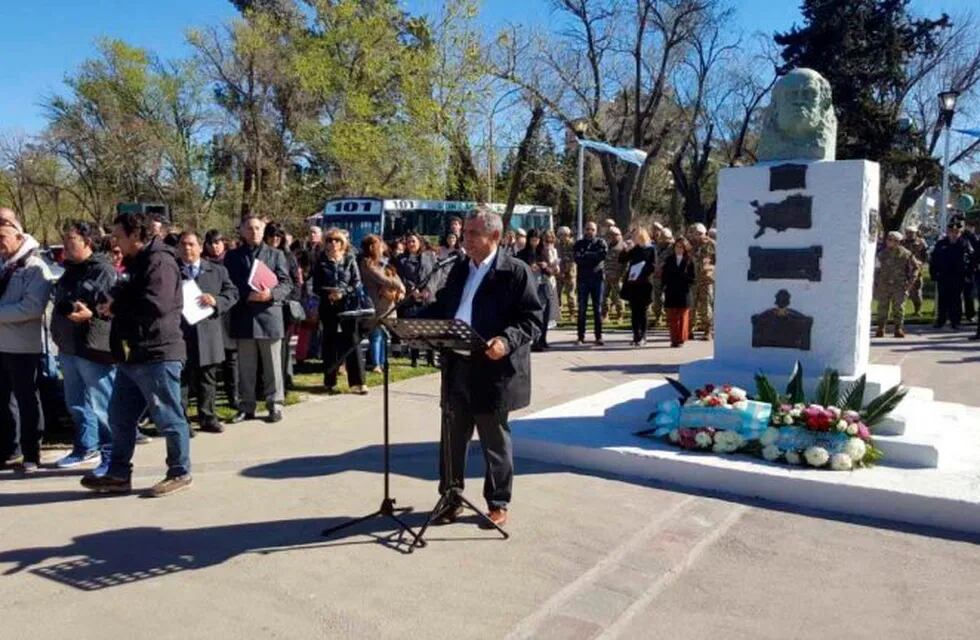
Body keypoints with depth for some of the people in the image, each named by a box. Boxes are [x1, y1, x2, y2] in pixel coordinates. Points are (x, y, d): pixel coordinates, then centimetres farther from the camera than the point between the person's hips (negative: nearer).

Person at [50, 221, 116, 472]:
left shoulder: (104, 270, -11)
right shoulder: (70, 270, 16)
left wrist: (90, 313, -34)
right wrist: (59, 334, 21)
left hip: (94, 348, -9)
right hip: (68, 348, 10)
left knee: (101, 405, -5)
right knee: (75, 403, 19)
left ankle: (112, 455, 2)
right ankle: (86, 447, 33)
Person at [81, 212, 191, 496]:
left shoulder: (159, 261, -14)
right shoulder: (136, 262, 19)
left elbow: (155, 305, -27)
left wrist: (115, 307, -13)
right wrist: (110, 304, 2)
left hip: (157, 355, -10)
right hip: (131, 355, 10)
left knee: (168, 418, 1)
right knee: (120, 418, 14)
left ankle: (180, 473, 13)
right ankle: (118, 475, 24)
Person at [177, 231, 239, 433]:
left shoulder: (217, 270, 11)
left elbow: (232, 293, 6)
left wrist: (216, 300, -12)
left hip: (208, 333, 2)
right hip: (180, 333, -2)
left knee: (208, 379, 10)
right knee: (180, 378, 1)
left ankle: (207, 418, 21)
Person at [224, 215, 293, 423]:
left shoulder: (275, 255, 9)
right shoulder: (233, 256, 11)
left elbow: (286, 284, 2)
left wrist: (270, 294, -17)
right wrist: (246, 295, -13)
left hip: (269, 315, -1)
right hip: (243, 317, 1)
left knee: (272, 366, 4)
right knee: (245, 367, 8)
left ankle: (275, 405, 13)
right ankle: (246, 406, 17)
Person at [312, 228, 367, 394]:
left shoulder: (350, 260, 6)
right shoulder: (321, 262, 7)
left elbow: (357, 283, 1)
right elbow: (316, 286, 3)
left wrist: (343, 292, -15)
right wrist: (328, 294, -15)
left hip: (348, 305, -1)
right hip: (328, 306, 1)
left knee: (352, 341, -4)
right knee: (330, 342, 6)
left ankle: (357, 382, -3)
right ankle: (329, 381, 15)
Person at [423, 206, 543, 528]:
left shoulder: (516, 271, -7)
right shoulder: (459, 269, 14)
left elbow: (532, 318, -11)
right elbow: (441, 308, 18)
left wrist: (507, 341, -26)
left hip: (492, 369, -6)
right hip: (456, 367, 6)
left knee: (495, 441, 8)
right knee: (452, 437, 13)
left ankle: (497, 503, 22)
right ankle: (451, 498, 27)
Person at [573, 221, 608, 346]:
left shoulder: (600, 242, 6)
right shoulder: (579, 244, 7)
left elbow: (603, 255, -14)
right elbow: (576, 258, -9)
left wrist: (585, 255, -10)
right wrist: (594, 256, -12)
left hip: (597, 278, 0)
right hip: (582, 279, 1)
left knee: (598, 308, 3)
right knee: (581, 309, 2)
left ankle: (599, 336, 7)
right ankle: (581, 337, 7)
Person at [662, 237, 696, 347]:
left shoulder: (689, 261, 1)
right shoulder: (669, 260, 9)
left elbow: (692, 278, -3)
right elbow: (664, 276, 8)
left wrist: (680, 277, -13)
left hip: (684, 293, -2)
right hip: (671, 293, 3)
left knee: (683, 318, 1)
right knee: (672, 318, 4)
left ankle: (681, 339, 8)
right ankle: (674, 339, 10)